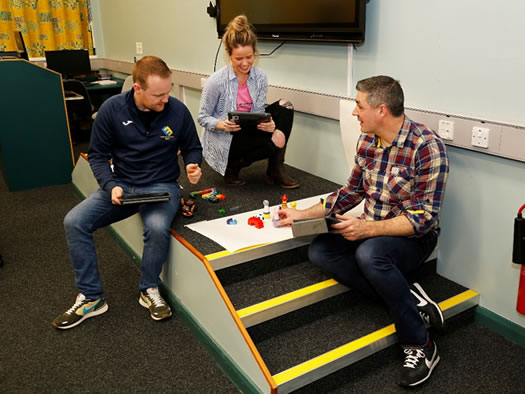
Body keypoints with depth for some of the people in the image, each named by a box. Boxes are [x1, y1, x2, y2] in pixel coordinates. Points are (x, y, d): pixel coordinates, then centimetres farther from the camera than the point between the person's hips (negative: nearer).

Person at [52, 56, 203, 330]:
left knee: (157, 228, -33)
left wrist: (192, 164, -14)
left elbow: (192, 147, 9)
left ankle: (149, 291, -4)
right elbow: (97, 154, 0)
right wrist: (111, 185, -16)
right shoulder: (112, 109, -7)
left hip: (162, 186, -2)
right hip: (121, 185, 2)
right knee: (74, 222, -16)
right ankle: (90, 298, 0)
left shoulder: (178, 110, -7)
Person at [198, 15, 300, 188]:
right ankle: (233, 166, 1)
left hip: (247, 131, 6)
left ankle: (276, 170, -4)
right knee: (276, 140, -25)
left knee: (284, 107, -9)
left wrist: (268, 124, -26)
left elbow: (259, 112, -2)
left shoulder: (260, 77, -3)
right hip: (222, 140, -6)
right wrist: (222, 125, -31)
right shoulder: (216, 81, -17)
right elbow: (203, 118, -10)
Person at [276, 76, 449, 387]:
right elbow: (352, 191, 13)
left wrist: (367, 228, -33)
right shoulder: (367, 140, 2)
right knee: (319, 250, -16)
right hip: (370, 231, 7)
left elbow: (424, 218, -21)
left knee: (369, 254, -37)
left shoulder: (427, 147, -20)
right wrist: (303, 215, 9)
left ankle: (421, 347, -18)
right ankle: (409, 298, -13)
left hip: (414, 237, -7)